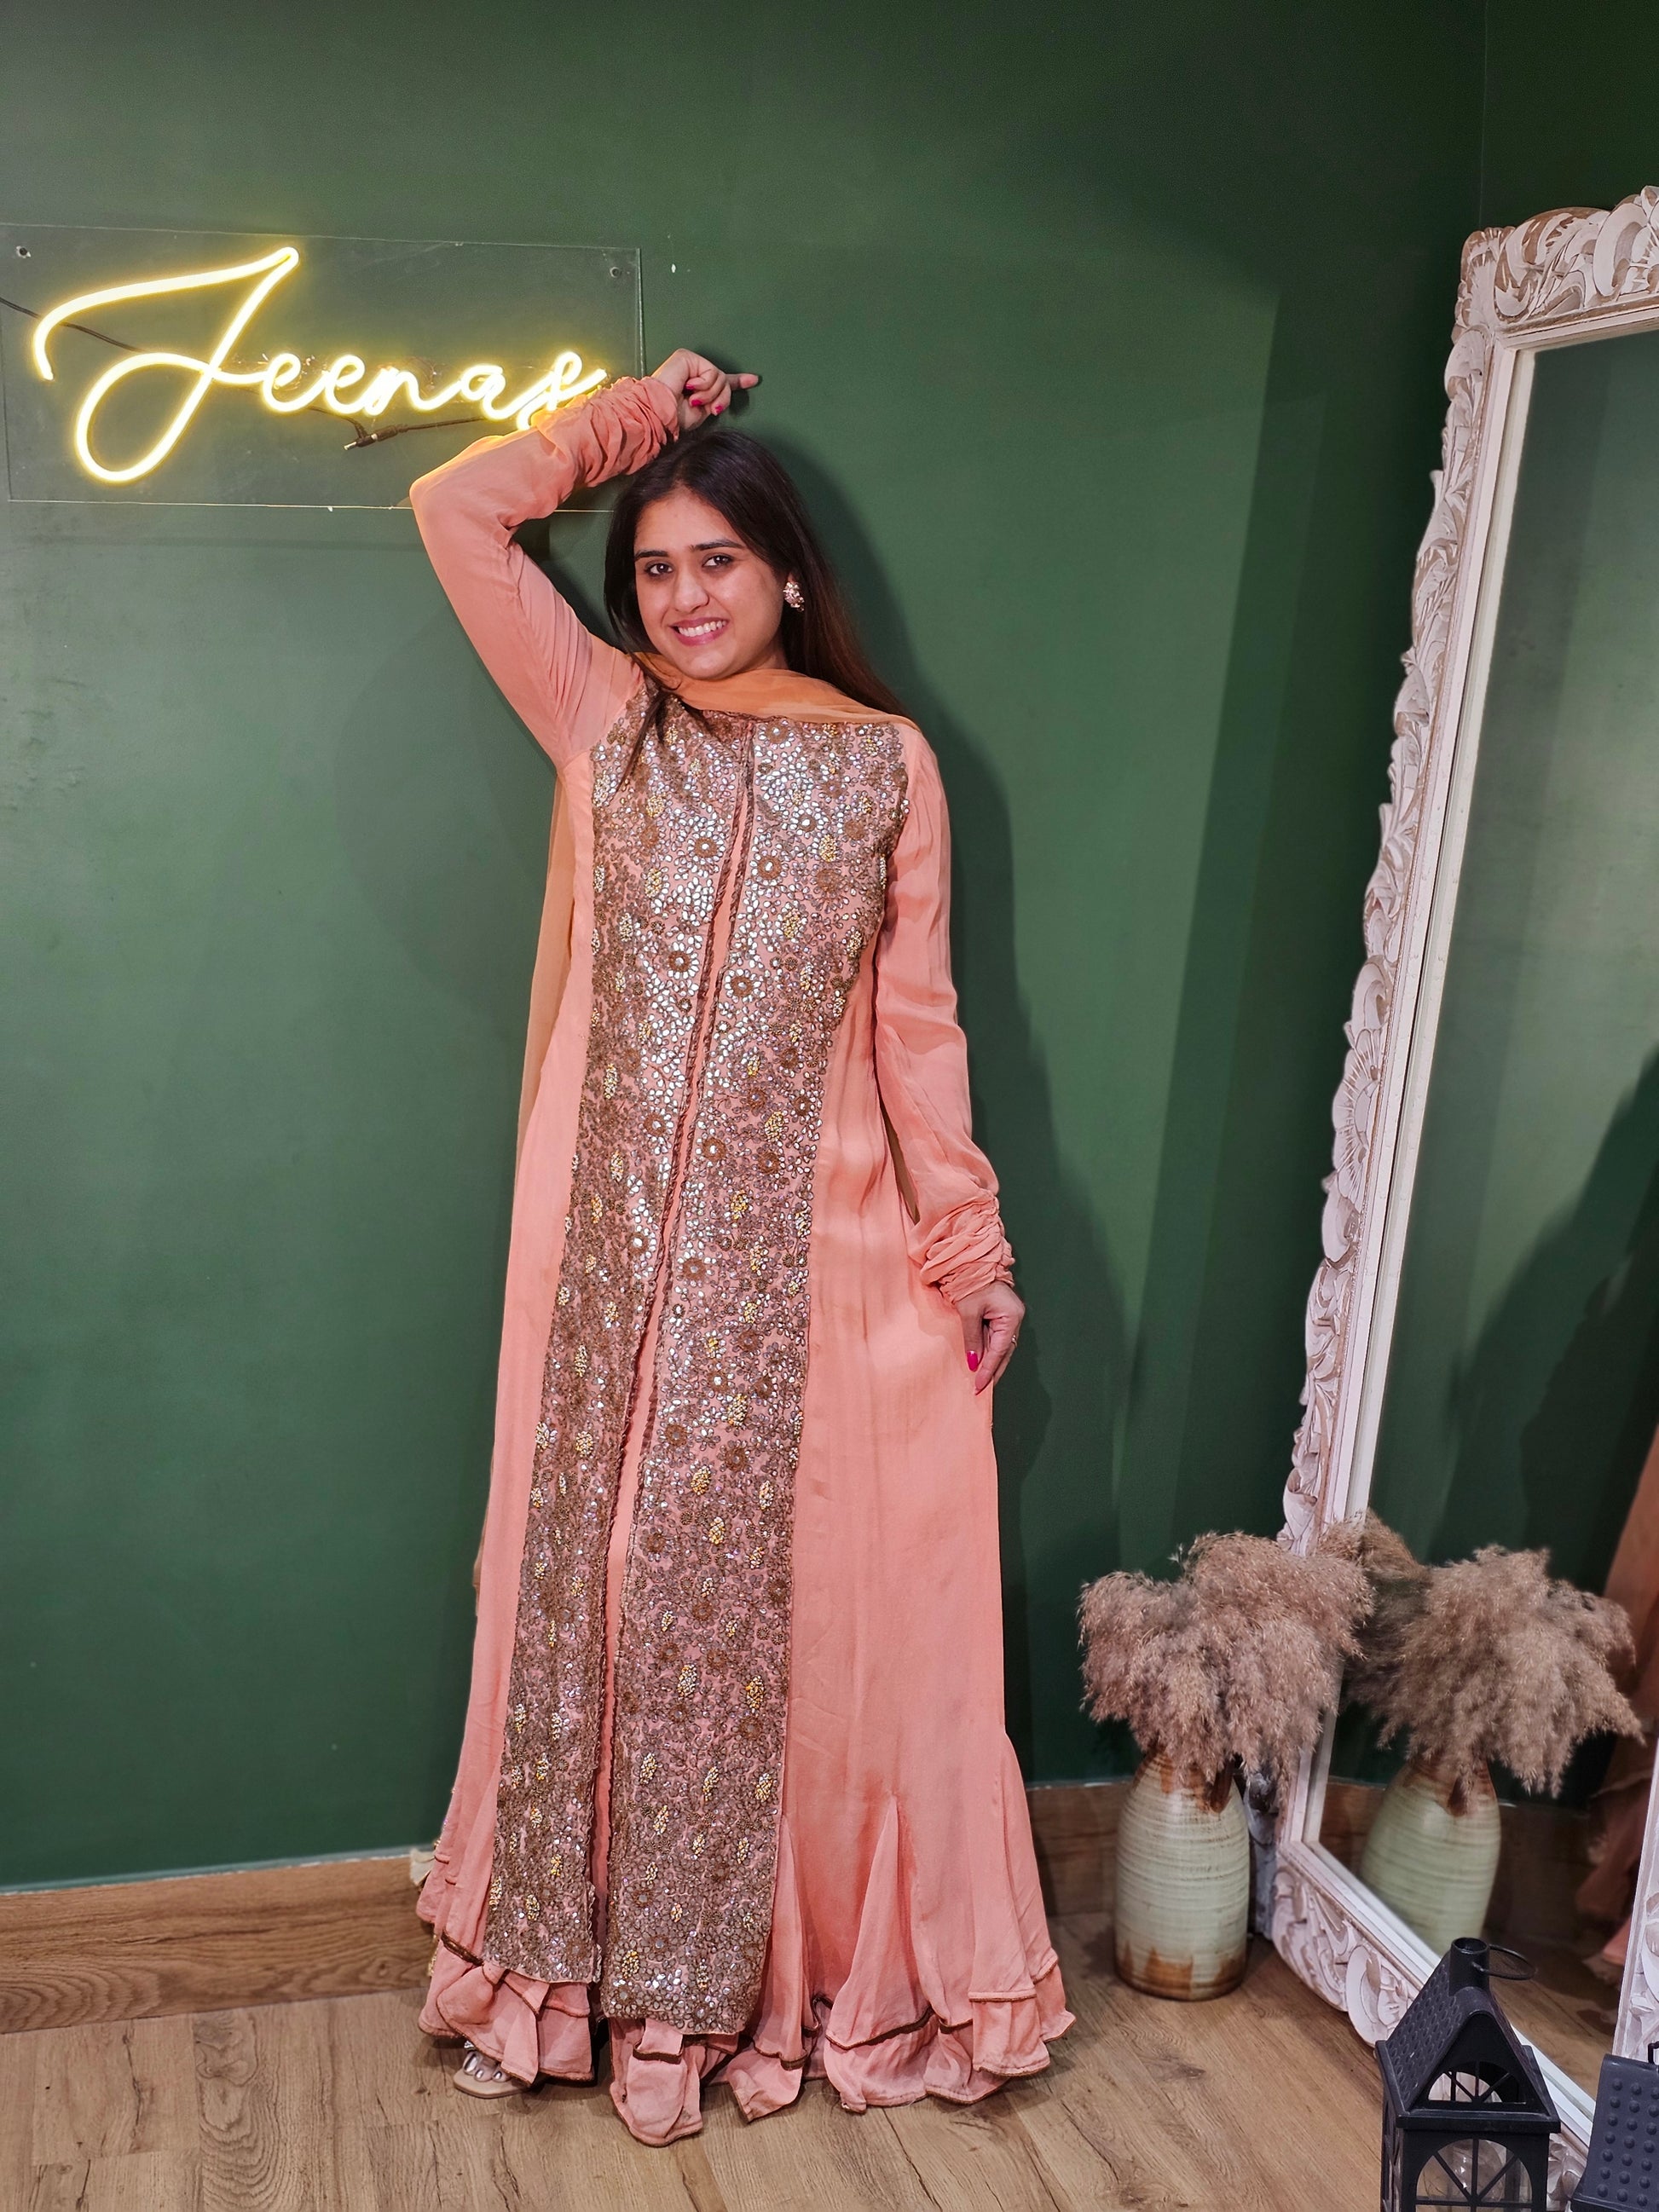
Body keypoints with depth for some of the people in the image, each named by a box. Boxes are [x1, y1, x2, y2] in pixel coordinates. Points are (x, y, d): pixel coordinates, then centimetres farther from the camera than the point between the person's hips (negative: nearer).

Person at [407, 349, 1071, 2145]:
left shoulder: (888, 762, 4)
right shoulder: (604, 719, 7)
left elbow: (916, 1019, 4)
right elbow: (454, 510, 2)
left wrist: (968, 1244, 2)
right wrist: (629, 419, 8)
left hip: (810, 1256, -1)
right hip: (620, 1252, 1)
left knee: (804, 1599, 6)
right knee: (609, 1577, 8)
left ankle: (775, 1972, 24)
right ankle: (608, 1966, 25)